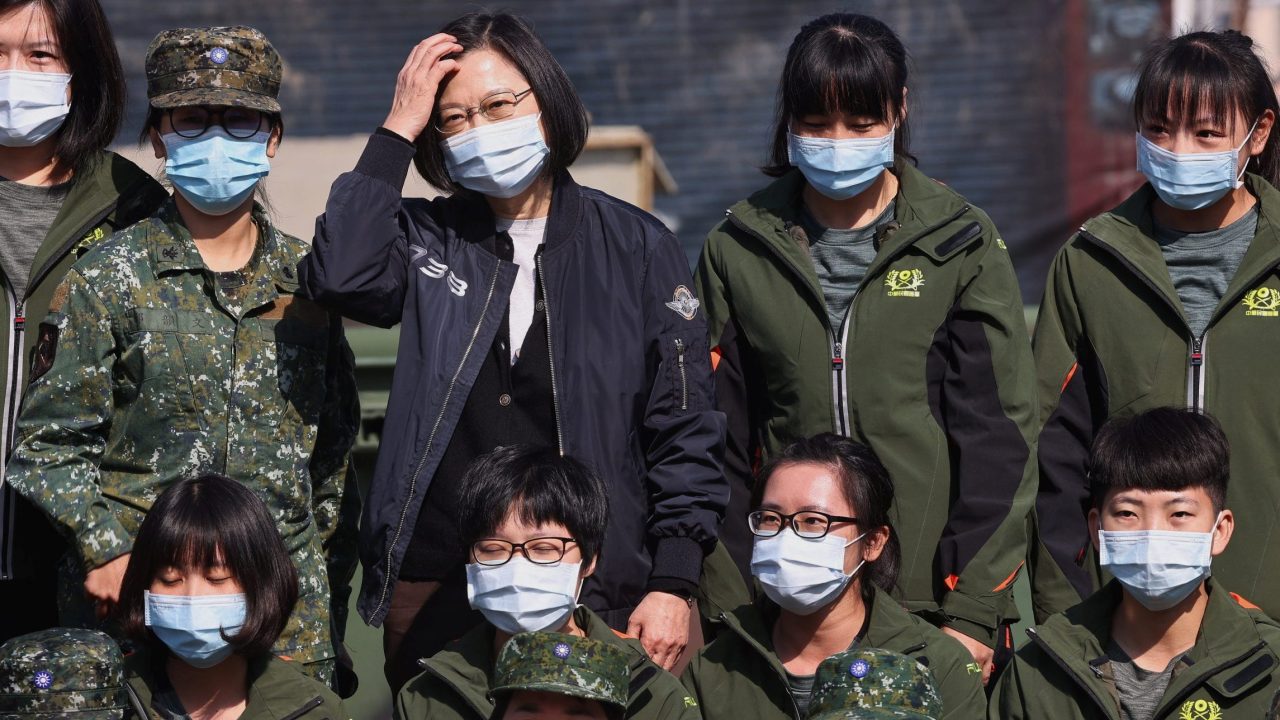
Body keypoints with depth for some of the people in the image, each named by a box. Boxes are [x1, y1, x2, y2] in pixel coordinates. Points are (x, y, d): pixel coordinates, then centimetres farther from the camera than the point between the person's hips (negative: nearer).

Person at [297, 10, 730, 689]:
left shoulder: (637, 246, 3)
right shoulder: (428, 239, 7)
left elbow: (683, 429, 2)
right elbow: (339, 277, -16)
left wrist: (674, 583, -5)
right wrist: (397, 131, -9)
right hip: (432, 594, 1)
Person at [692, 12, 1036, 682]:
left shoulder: (961, 243, 2)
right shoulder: (737, 251, 7)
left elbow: (997, 435, -1)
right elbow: (718, 441, 7)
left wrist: (976, 612, -8)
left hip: (936, 601, -1)